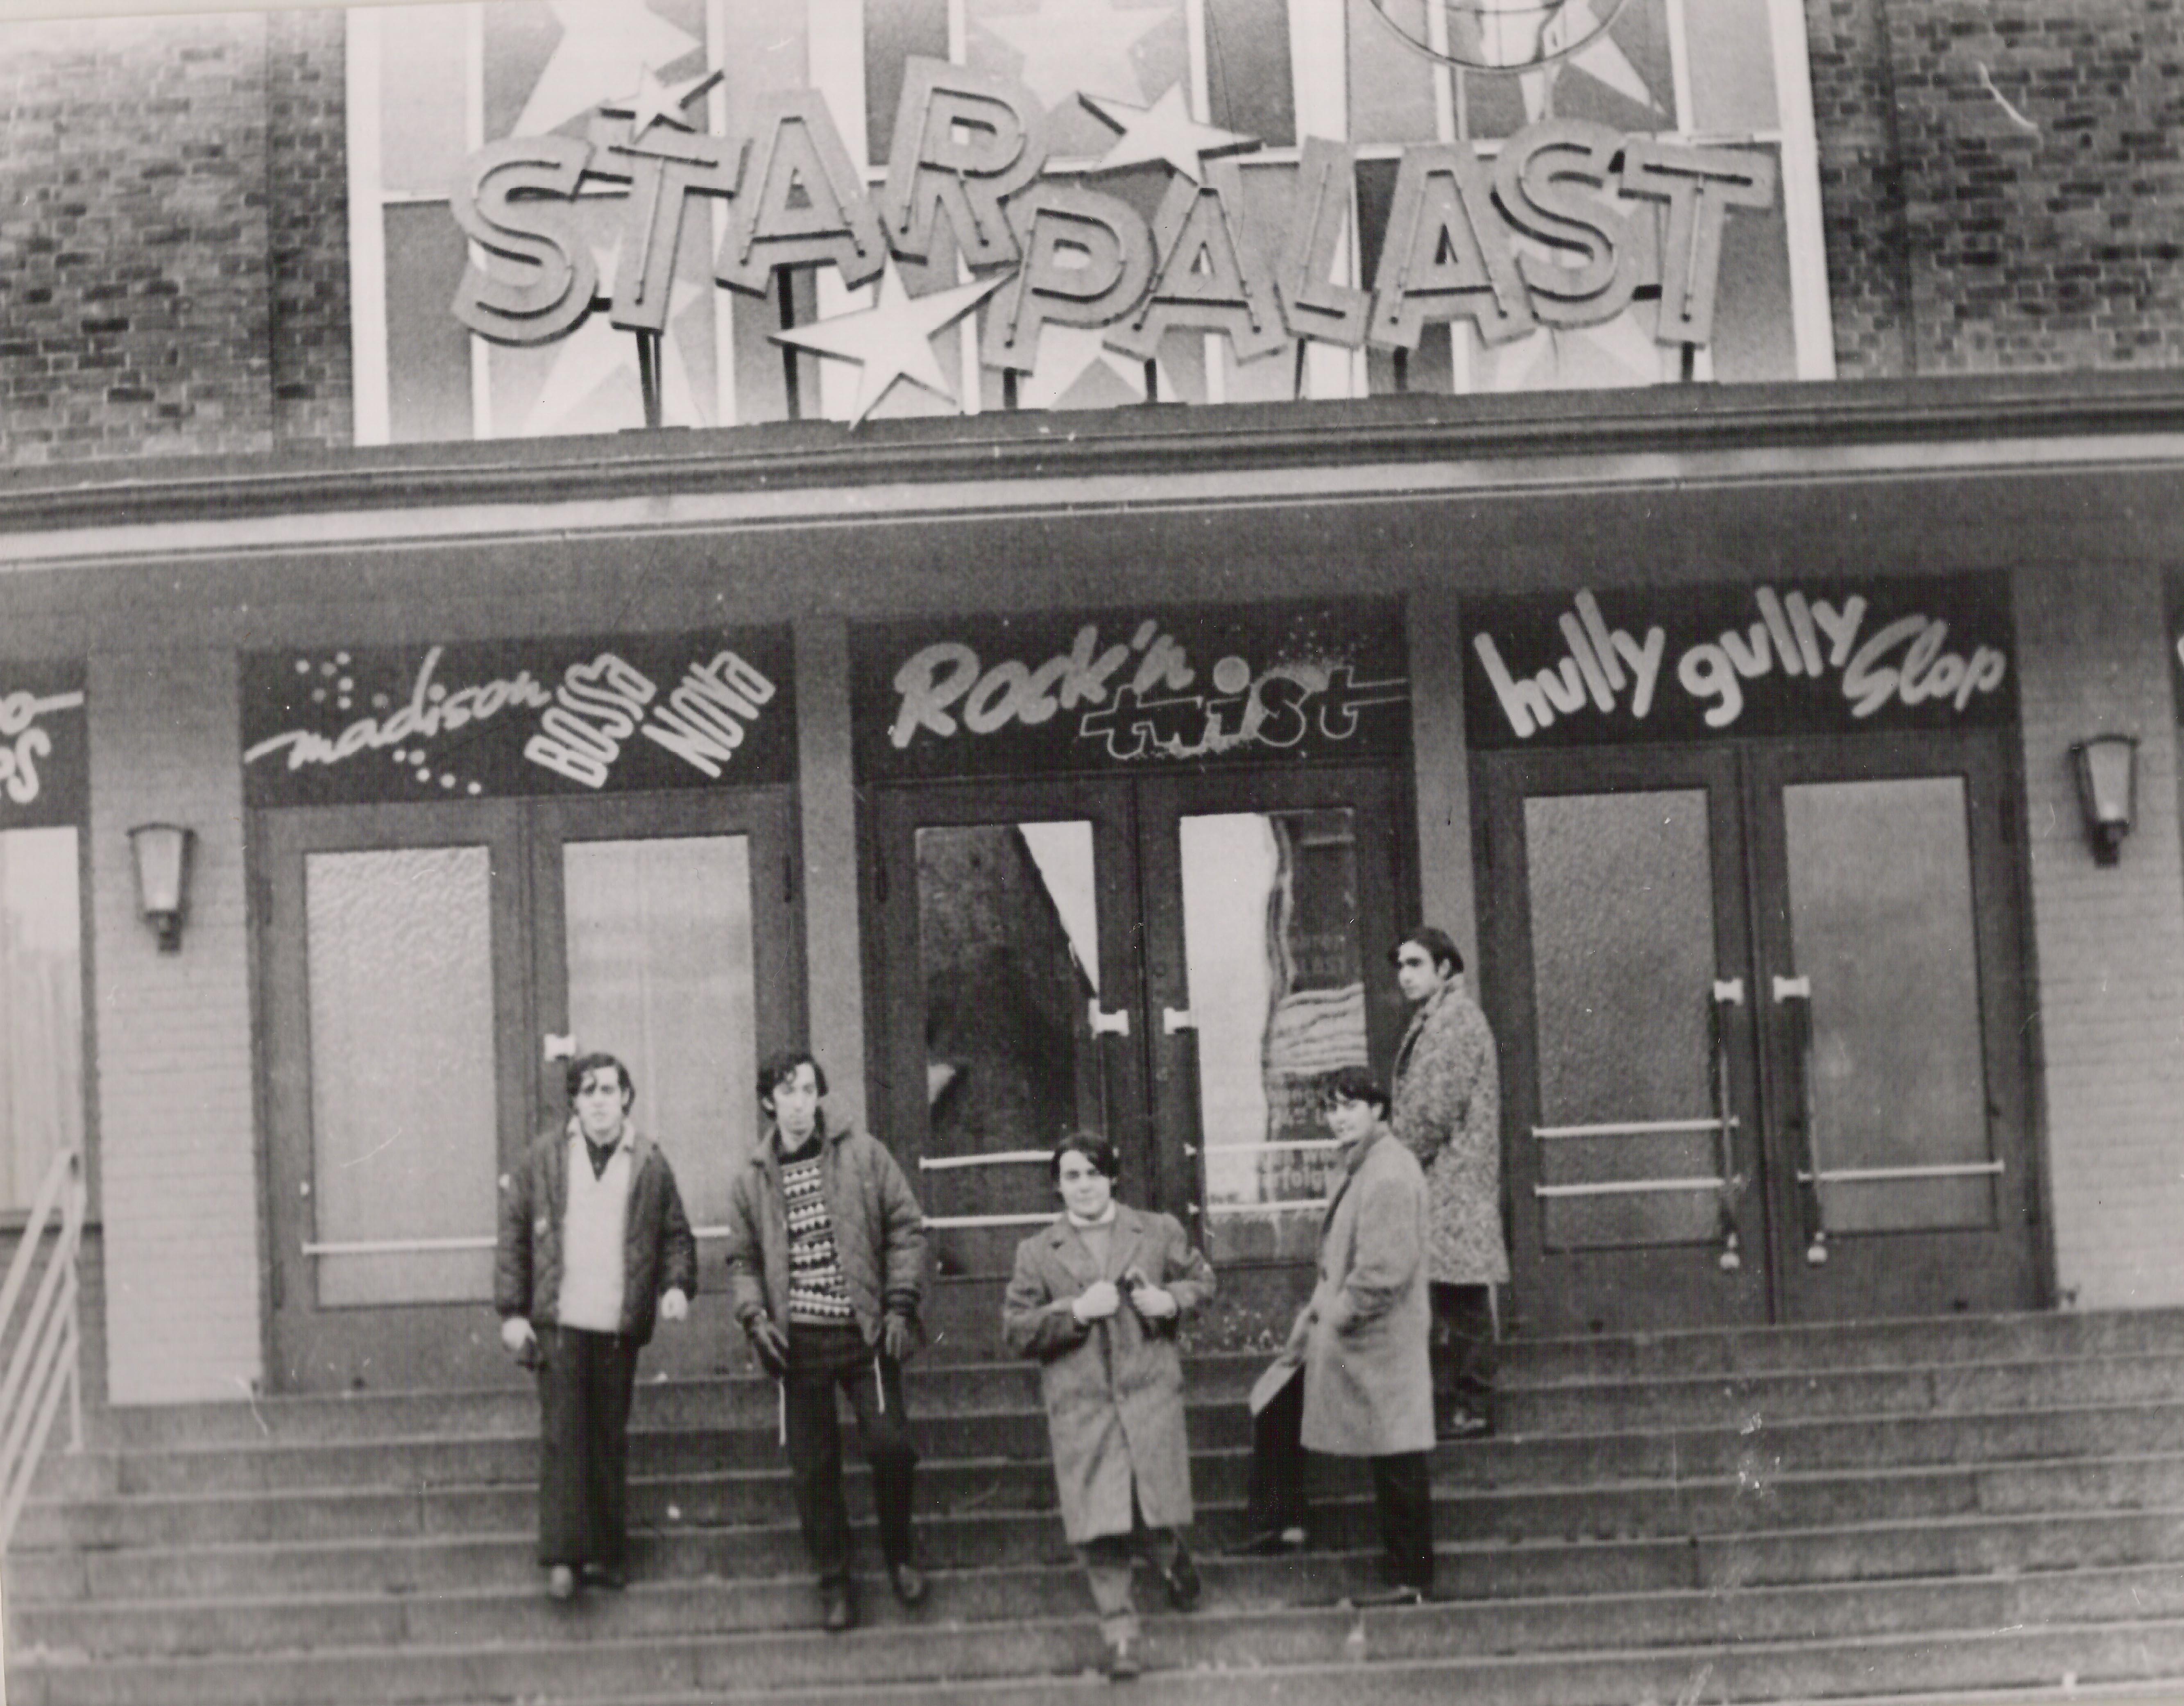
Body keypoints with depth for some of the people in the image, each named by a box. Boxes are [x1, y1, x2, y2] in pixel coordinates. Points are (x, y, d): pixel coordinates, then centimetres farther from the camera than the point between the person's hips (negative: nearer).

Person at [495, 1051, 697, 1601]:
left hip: (620, 1326, 1)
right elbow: (514, 1233, 6)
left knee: (610, 1439, 8)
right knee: (562, 1435, -8)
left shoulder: (649, 1162, 5)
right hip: (558, 1323, -1)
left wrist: (678, 1284, -7)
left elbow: (676, 1235, 12)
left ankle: (608, 1555, 16)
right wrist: (512, 1311, 1)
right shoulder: (545, 1156, 3)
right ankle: (563, 1556, -6)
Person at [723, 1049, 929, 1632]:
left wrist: (901, 1304, -5)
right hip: (798, 1341, 1)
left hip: (864, 1333, -1)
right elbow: (742, 1260, 14)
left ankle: (899, 1555, 17)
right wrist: (754, 1317, -3)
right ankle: (834, 1582, 16)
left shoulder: (862, 1155, 3)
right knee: (812, 1468, 3)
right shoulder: (752, 1179, 8)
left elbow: (906, 1228, 3)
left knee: (891, 1446, -8)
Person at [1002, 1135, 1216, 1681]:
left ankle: (1171, 1555, 36)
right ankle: (1120, 1631, 7)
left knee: (1157, 1509, -1)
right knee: (1098, 1526, -5)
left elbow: (1202, 1277, 20)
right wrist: (1075, 1313, -13)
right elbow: (1014, 1330, 2)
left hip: (1149, 1395, 0)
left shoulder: (1158, 1232, 8)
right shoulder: (1036, 1252, 6)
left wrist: (1172, 1300, -2)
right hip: (1080, 1405, 0)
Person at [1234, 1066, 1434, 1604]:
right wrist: (1321, 1306, 10)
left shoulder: (1390, 1175, -20)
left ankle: (1413, 1578, 9)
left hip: (1375, 1342, -10)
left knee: (1397, 1467, 0)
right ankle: (1280, 1523, 26)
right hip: (1335, 1332, 10)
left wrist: (1339, 1315, -14)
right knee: (1274, 1408, 16)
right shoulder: (1359, 1167, 11)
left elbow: (1386, 1269, -25)